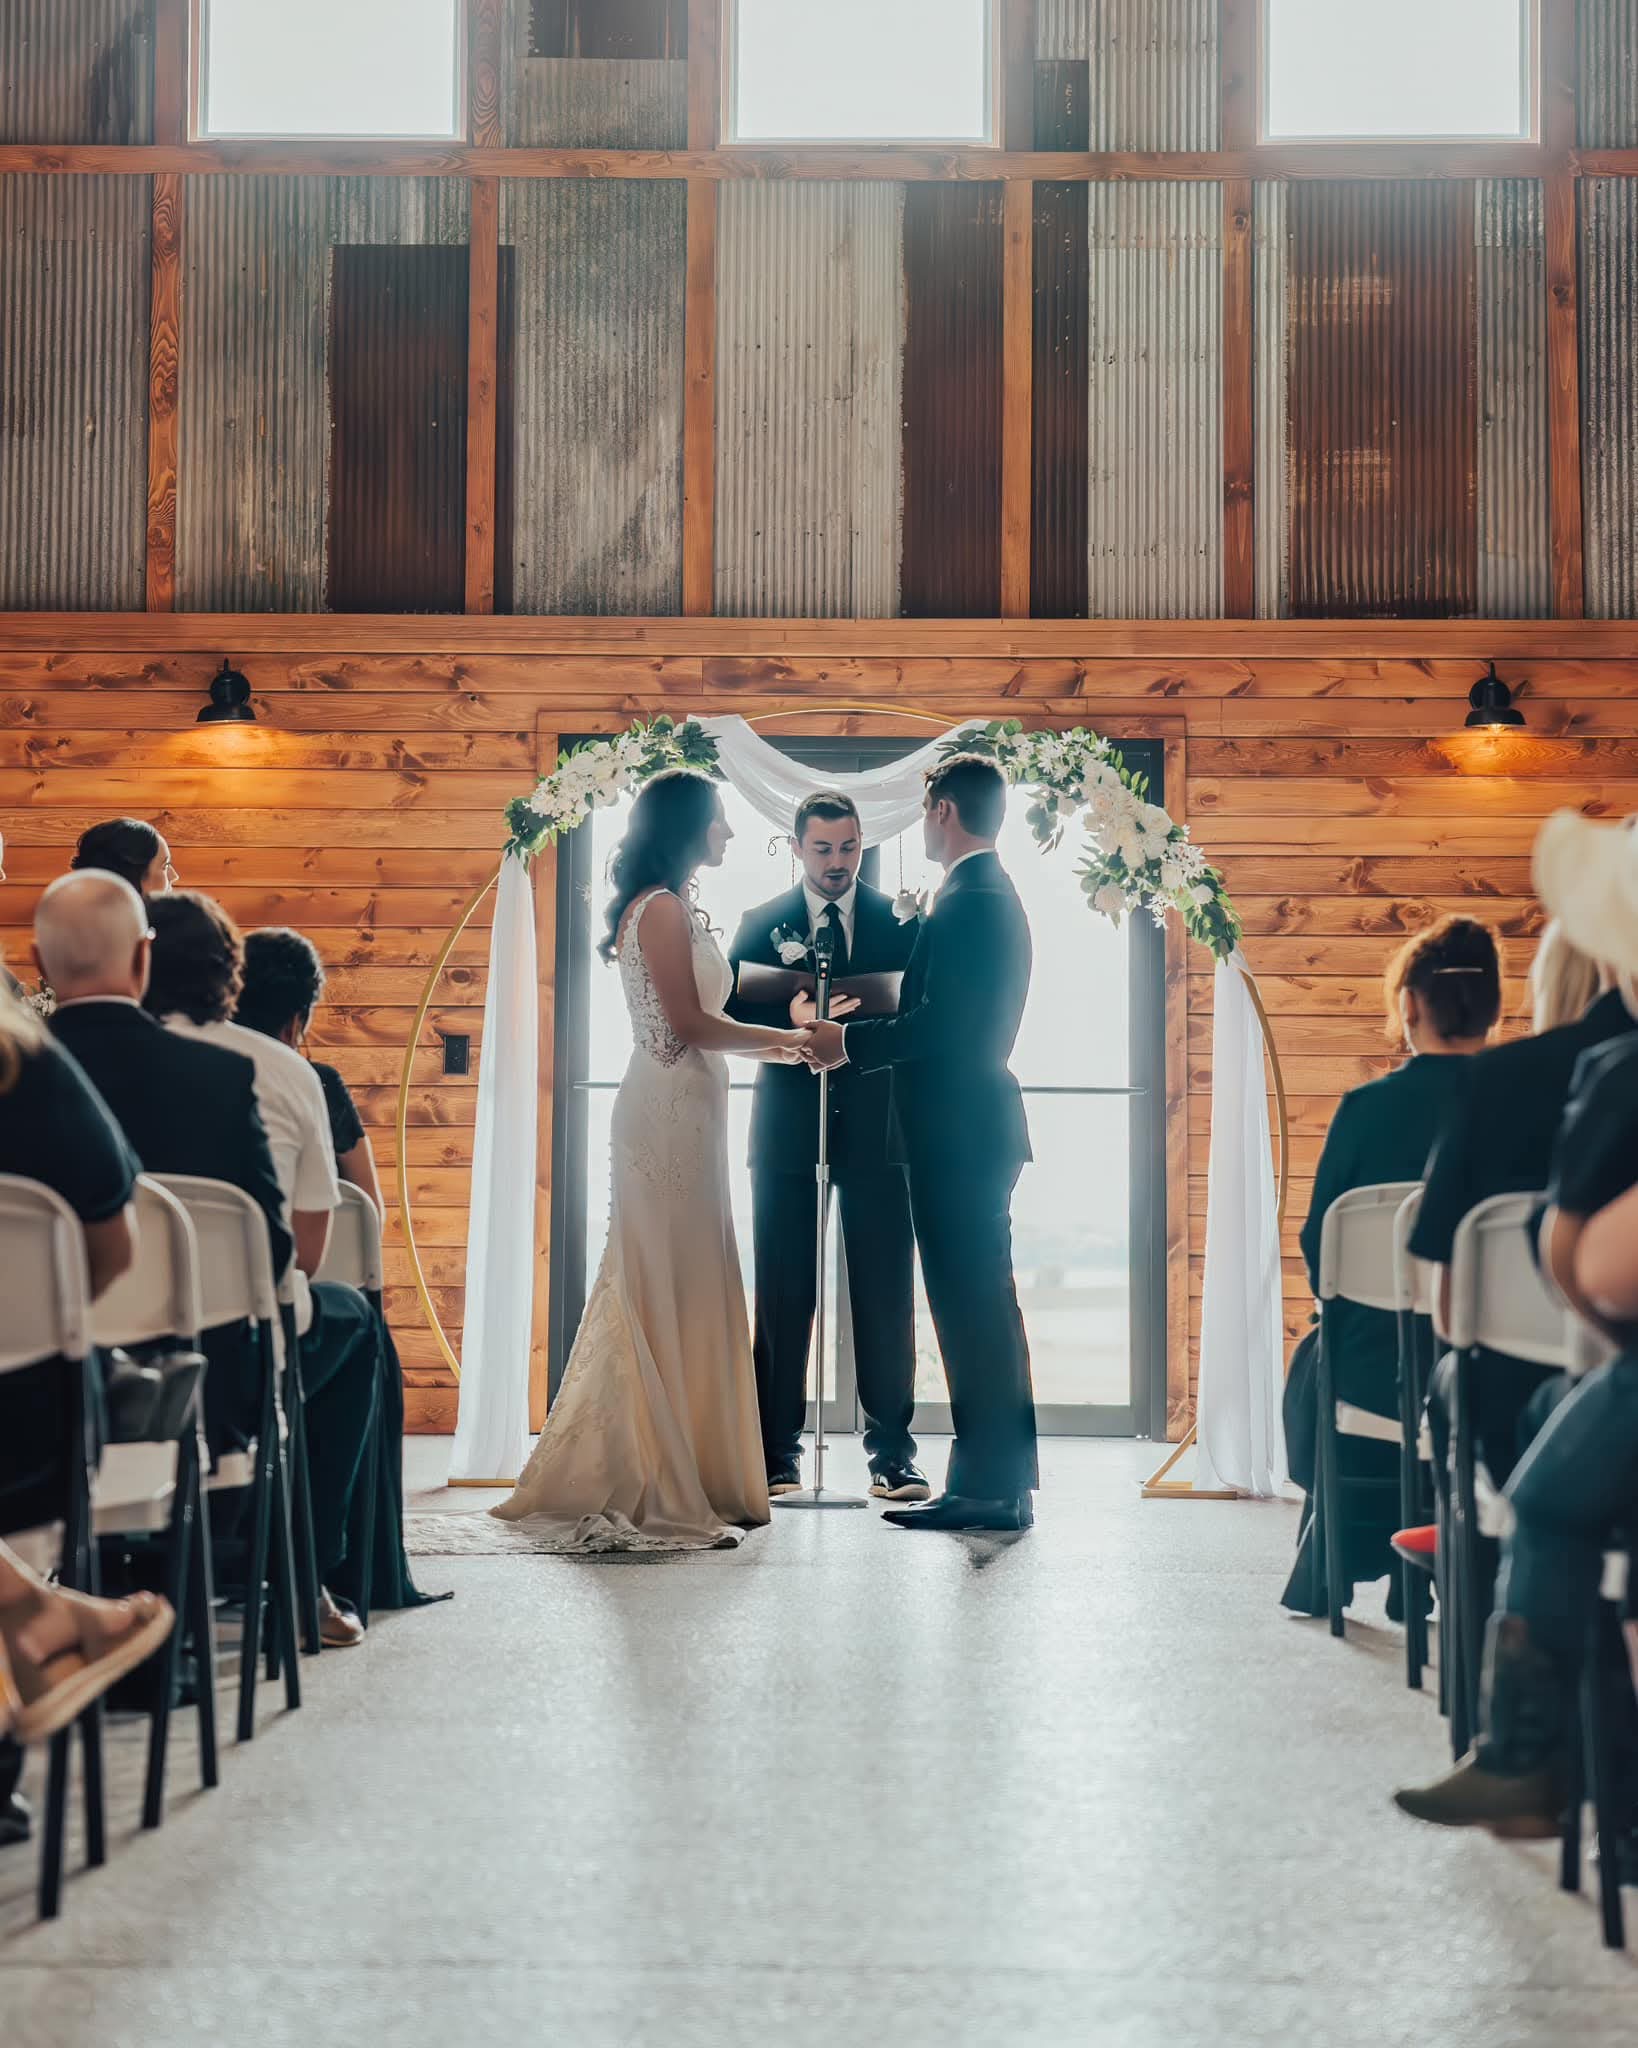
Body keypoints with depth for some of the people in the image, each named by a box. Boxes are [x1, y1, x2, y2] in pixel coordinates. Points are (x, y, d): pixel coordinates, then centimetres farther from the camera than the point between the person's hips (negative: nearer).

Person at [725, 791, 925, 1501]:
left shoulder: (901, 920, 8)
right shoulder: (761, 924, 8)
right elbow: (731, 1017, 0)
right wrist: (790, 1019, -19)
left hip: (878, 1130, 0)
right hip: (789, 1134, 0)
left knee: (887, 1298, 1)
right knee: (783, 1300, 2)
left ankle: (891, 1454, 8)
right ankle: (777, 1455, 9)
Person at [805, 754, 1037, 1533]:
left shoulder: (968, 902, -15)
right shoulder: (992, 896, 18)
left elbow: (940, 1024, -23)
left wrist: (850, 1041, -12)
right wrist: (860, 1035, 17)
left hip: (958, 1132, -11)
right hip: (972, 1126, 11)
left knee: (973, 1306, -7)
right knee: (980, 1305, 12)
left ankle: (990, 1486, -3)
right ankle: (995, 1480, 18)